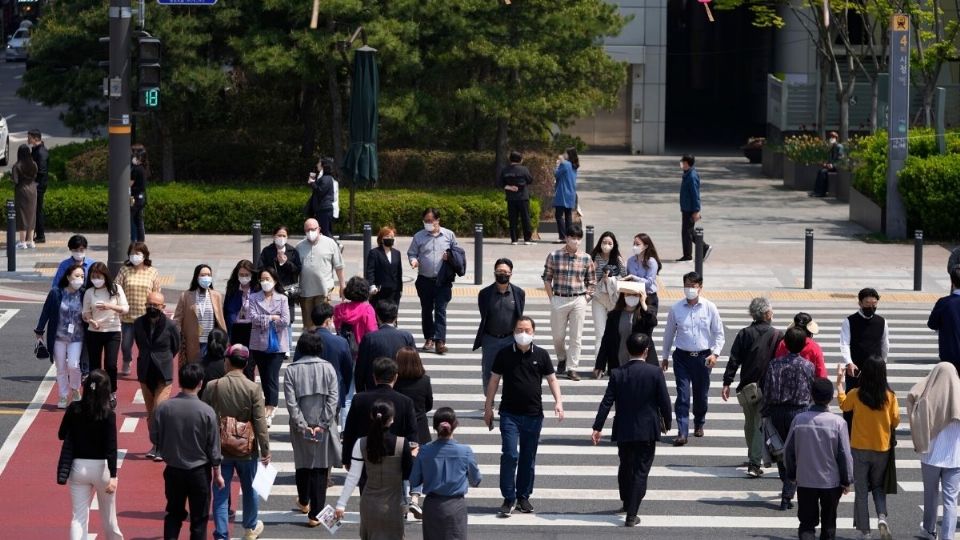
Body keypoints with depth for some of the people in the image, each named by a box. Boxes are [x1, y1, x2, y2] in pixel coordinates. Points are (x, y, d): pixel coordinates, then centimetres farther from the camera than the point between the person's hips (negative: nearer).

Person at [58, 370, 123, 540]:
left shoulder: (74, 409, -5)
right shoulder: (107, 414, -14)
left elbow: (62, 435, 6)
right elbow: (111, 447, -18)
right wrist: (113, 476, -21)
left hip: (78, 467, 2)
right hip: (101, 467, -2)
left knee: (79, 516, 3)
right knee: (108, 515, 18)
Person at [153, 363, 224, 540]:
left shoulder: (164, 407, -11)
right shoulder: (206, 412, -16)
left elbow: (154, 438, -2)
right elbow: (213, 447, -9)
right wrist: (217, 474, 4)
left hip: (173, 470, 2)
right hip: (199, 472, -2)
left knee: (174, 513, 17)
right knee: (199, 518, 9)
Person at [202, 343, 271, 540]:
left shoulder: (213, 387, -10)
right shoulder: (253, 389, -14)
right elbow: (260, 423, -14)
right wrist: (265, 450, -5)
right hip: (246, 450, 0)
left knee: (220, 493, 7)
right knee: (249, 489, 21)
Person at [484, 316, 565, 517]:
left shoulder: (541, 355, 4)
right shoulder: (504, 355, 1)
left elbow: (552, 379, 8)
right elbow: (494, 380, 6)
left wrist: (558, 401, -7)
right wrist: (488, 408, 5)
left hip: (533, 415, 2)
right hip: (510, 414, -2)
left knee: (528, 458, 9)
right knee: (510, 455, -11)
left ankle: (523, 497, 20)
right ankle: (508, 499, -5)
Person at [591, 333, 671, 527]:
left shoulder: (617, 373, -5)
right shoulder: (655, 372, -10)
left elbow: (607, 402, -7)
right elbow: (664, 401, -6)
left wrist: (597, 428, -4)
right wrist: (666, 423, 10)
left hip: (624, 431, 2)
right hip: (647, 431, -2)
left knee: (625, 467, 22)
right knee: (641, 471, 2)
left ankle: (627, 502, 41)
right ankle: (631, 514, -4)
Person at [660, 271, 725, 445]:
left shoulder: (710, 308, -3)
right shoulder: (676, 309, -2)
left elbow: (719, 333, 3)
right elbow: (669, 333, 9)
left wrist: (715, 354, -10)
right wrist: (665, 357, 14)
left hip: (703, 357, 1)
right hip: (682, 357, -1)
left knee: (701, 394, 13)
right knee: (682, 395, -8)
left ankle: (699, 424, 37)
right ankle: (682, 432, -9)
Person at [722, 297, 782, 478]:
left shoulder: (744, 334, 1)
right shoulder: (777, 336, -4)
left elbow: (734, 361, -2)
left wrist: (727, 383, 1)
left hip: (747, 388, 2)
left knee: (749, 423, 19)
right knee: (761, 425, -1)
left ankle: (753, 456, 34)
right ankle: (754, 463, -11)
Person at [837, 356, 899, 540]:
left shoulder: (856, 394, -13)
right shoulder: (890, 396, -12)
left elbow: (843, 405, 9)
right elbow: (895, 421, -3)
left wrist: (839, 383, 21)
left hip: (860, 449, -1)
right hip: (882, 449, 1)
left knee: (861, 490, 10)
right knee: (878, 486, 19)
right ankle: (882, 517, -5)